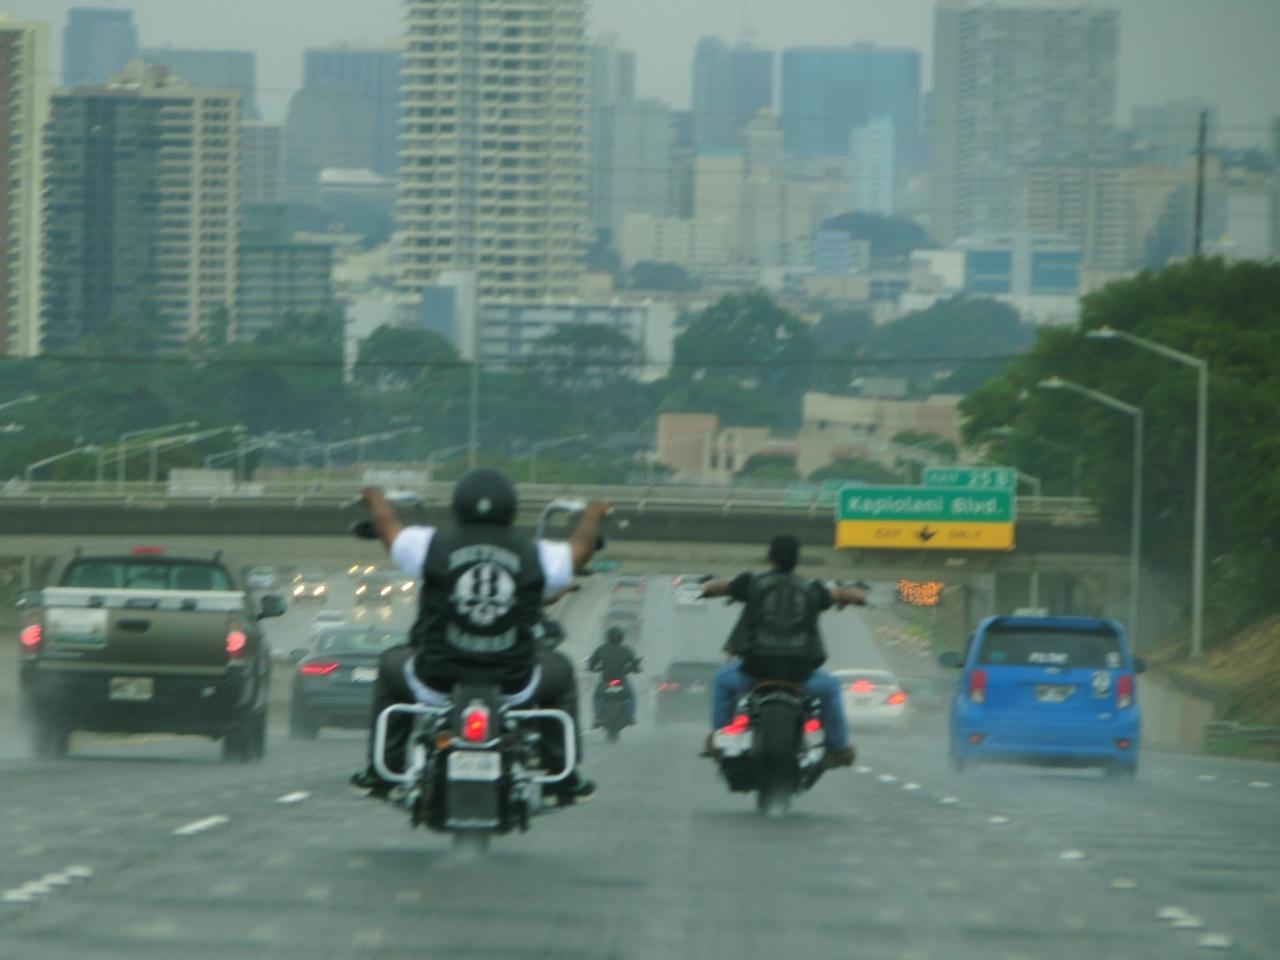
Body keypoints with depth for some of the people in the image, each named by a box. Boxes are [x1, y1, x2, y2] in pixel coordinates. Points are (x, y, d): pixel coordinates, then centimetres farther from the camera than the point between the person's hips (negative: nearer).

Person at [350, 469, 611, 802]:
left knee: (391, 665, 33)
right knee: (560, 672, 33)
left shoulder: (432, 546, -9)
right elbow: (580, 549, 16)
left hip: (437, 685, 0)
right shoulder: (535, 556, -6)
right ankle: (566, 777, 33)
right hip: (513, 685, 0)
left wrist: (375, 500, 37)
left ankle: (382, 772, 33)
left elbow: (389, 527, 12)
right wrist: (592, 517, 40)